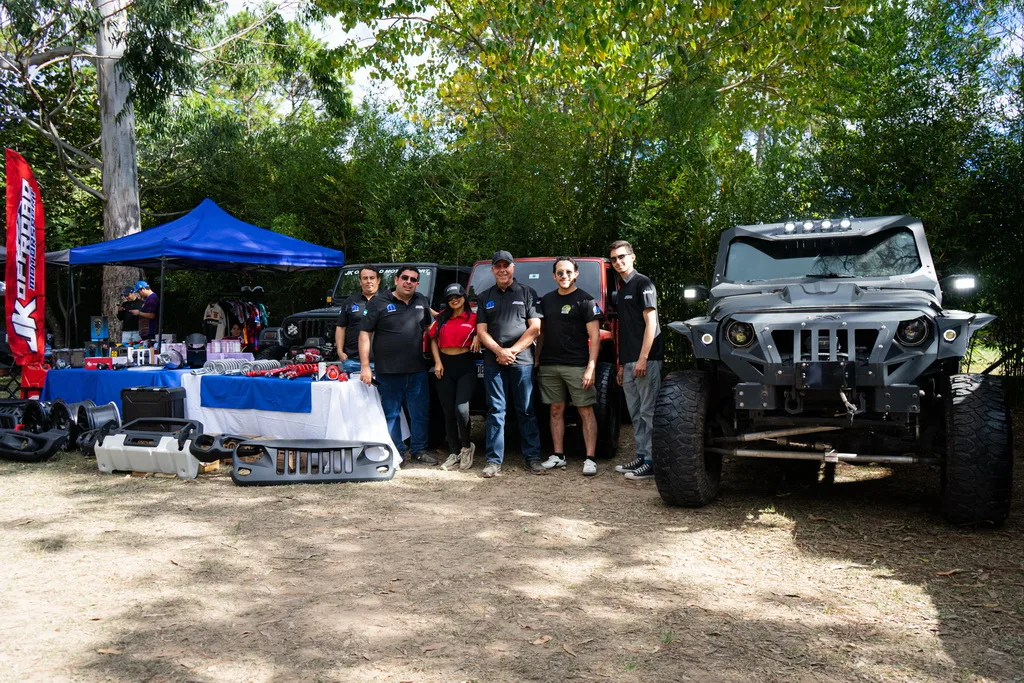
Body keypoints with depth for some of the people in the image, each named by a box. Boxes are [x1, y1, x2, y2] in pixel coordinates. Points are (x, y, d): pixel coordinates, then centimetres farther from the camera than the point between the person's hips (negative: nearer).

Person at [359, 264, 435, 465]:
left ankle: (418, 450, 22)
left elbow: (430, 326, 23)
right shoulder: (379, 303, -3)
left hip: (417, 370, 4)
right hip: (389, 371, -4)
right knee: (391, 414, 5)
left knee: (420, 412, 9)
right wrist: (365, 366, -12)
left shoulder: (422, 302, 10)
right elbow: (365, 334, -5)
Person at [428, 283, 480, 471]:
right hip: (445, 366, 4)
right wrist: (437, 362, 2)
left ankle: (466, 446, 9)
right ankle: (454, 453, 17)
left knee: (461, 409, -17)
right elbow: (433, 339, 13)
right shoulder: (442, 317, 10)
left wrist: (477, 337, -14)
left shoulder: (473, 317, -1)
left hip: (465, 365, -4)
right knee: (448, 412, 6)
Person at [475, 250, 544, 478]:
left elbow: (535, 327, 0)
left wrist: (513, 350, -9)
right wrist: (499, 351, -9)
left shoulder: (527, 293, 8)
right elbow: (481, 331, 7)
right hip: (493, 362, 2)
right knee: (496, 411, 2)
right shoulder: (485, 297, 15)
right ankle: (494, 461, 5)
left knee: (526, 411, 2)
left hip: (522, 361, -2)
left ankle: (532, 458, 7)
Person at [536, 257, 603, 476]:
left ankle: (590, 459, -1)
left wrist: (591, 367, -15)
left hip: (577, 366, -5)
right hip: (549, 366, 5)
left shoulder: (585, 300, -3)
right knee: (556, 410, 9)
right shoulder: (546, 300, 14)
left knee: (586, 411, -3)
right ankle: (558, 455, 17)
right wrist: (537, 360, 11)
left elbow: (595, 337, -7)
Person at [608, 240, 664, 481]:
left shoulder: (642, 284, -5)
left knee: (648, 412, -6)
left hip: (646, 360, -9)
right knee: (636, 414, 11)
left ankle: (652, 462, -3)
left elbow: (651, 322, -13)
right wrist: (621, 364, 17)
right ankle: (641, 457, 18)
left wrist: (643, 358, -19)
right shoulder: (621, 290, 19)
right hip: (628, 362, 9)